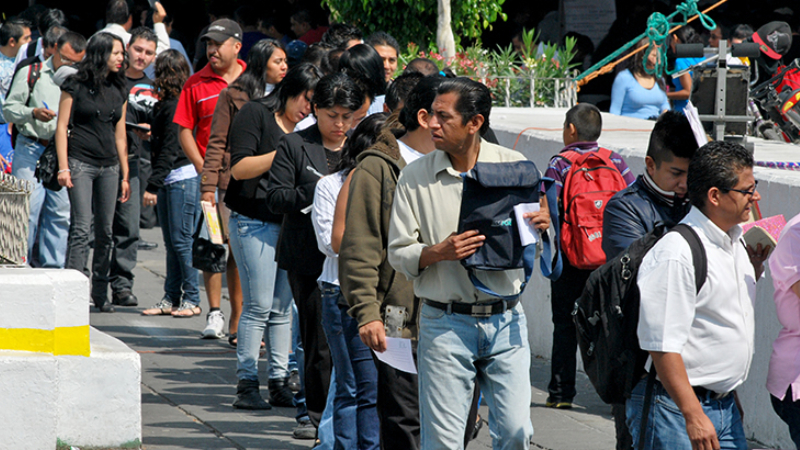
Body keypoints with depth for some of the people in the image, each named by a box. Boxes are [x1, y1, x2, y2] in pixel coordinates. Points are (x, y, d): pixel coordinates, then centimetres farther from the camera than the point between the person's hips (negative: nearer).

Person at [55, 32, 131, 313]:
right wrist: (63, 167, -10)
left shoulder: (118, 90, 12)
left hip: (109, 167, 5)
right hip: (81, 163, -5)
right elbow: (62, 127, -3)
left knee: (105, 231, 6)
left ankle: (100, 292, 13)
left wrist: (125, 174, 15)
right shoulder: (76, 86, -3)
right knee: (81, 228, -13)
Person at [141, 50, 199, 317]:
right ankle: (172, 298, 15)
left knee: (181, 239, -5)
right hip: (168, 180, 9)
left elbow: (170, 150, -17)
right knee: (171, 242, 11)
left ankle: (191, 298, 2)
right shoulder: (164, 105, 13)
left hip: (183, 177, -9)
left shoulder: (175, 106, -15)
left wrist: (153, 185, -17)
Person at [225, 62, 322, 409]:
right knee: (259, 305, -9)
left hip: (290, 222, 6)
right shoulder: (255, 114, -2)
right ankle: (246, 384, -4)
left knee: (283, 307, 5)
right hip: (255, 221, -6)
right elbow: (240, 168, -11)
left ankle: (279, 383, 9)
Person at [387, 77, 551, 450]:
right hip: (445, 324, -1)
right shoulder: (415, 178, 0)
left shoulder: (515, 166, 2)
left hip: (506, 320, 1)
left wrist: (543, 223, -11)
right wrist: (438, 253, -18)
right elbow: (398, 253, 1)